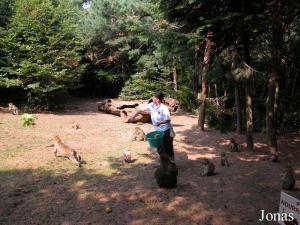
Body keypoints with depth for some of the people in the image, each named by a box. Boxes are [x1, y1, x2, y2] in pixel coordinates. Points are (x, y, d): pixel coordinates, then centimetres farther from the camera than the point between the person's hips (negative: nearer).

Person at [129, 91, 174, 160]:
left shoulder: (164, 108, -21)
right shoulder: (151, 105, -3)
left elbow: (168, 119, -22)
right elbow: (141, 110, 3)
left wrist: (160, 122, -37)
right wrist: (133, 116, -6)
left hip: (166, 131, -6)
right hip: (158, 131, 7)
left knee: (168, 148, 4)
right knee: (160, 148, 15)